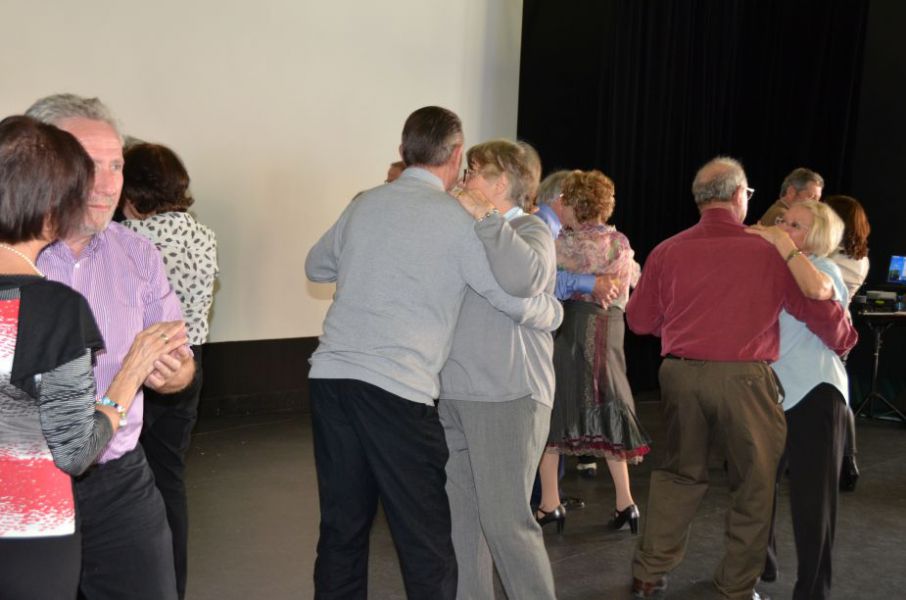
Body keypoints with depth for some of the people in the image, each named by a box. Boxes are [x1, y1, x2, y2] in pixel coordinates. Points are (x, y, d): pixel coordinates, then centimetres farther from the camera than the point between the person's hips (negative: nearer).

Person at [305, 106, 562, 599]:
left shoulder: (364, 205, 13)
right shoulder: (458, 220, -1)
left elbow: (315, 267, 29)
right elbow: (521, 302, 2)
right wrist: (555, 308, 23)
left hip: (331, 375, 6)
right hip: (398, 391, -5)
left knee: (341, 529, 14)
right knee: (425, 540, 4)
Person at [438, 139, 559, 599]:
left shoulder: (530, 230, -3)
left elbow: (525, 276, -25)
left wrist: (485, 217, -20)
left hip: (505, 397, -7)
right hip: (453, 396, 7)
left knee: (505, 521, -5)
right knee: (458, 517, 10)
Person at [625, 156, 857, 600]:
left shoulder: (668, 252, 1)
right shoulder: (769, 252, -6)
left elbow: (639, 320, 9)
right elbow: (822, 312, -4)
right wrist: (843, 343, 18)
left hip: (681, 375, 3)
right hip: (743, 379, -3)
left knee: (679, 473, 19)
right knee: (753, 484, 14)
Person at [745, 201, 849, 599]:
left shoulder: (823, 268, -5)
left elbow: (820, 293, -30)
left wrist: (783, 244, -26)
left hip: (813, 392, -5)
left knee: (812, 498, 2)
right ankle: (758, 563, 36)